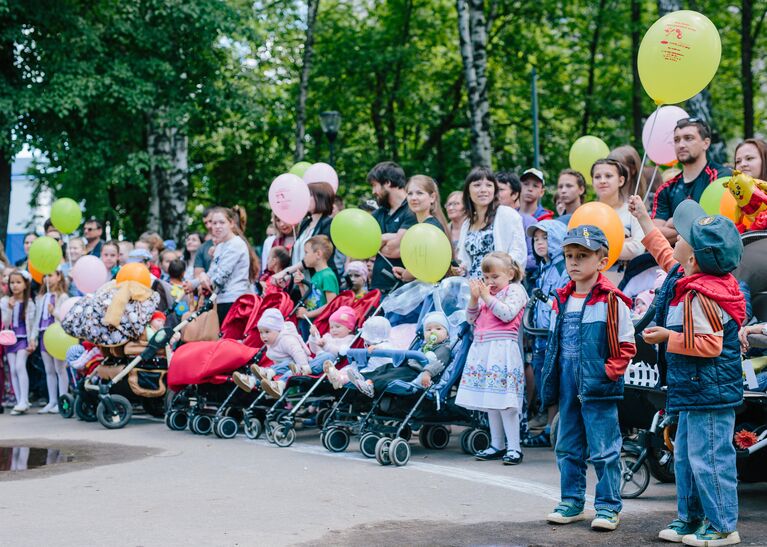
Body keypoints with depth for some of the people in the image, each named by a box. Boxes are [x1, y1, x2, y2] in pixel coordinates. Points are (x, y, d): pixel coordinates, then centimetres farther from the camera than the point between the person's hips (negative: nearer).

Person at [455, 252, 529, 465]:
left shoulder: (515, 290, -1)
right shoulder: (486, 292, 18)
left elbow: (507, 314, -15)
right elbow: (471, 318, 17)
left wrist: (487, 297, -12)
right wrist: (474, 298, 2)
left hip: (502, 347, -8)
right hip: (482, 348, 8)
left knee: (505, 401, -11)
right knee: (490, 400, 10)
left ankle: (514, 447, -8)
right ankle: (497, 445, 18)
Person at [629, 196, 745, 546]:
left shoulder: (700, 297, -23)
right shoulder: (687, 278, 8)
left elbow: (709, 345, -27)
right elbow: (667, 257, 29)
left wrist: (669, 338, -19)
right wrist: (645, 221, 35)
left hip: (709, 394, -11)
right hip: (694, 391, 11)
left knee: (708, 458, -6)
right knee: (685, 456, 18)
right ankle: (690, 518, 28)